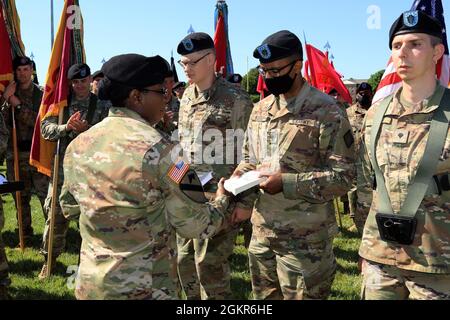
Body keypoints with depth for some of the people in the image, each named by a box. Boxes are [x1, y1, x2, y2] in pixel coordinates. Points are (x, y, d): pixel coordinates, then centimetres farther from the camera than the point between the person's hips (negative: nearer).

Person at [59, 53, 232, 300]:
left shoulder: (77, 144, -2)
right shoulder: (157, 149, -21)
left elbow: (69, 208, 12)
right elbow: (197, 226, -14)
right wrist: (221, 200, 5)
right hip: (145, 288, -5)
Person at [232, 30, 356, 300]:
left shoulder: (327, 113, -13)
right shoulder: (260, 110, 8)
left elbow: (344, 176, -15)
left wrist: (286, 183, -23)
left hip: (305, 241, -6)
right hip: (261, 233, 6)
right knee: (263, 296, 20)